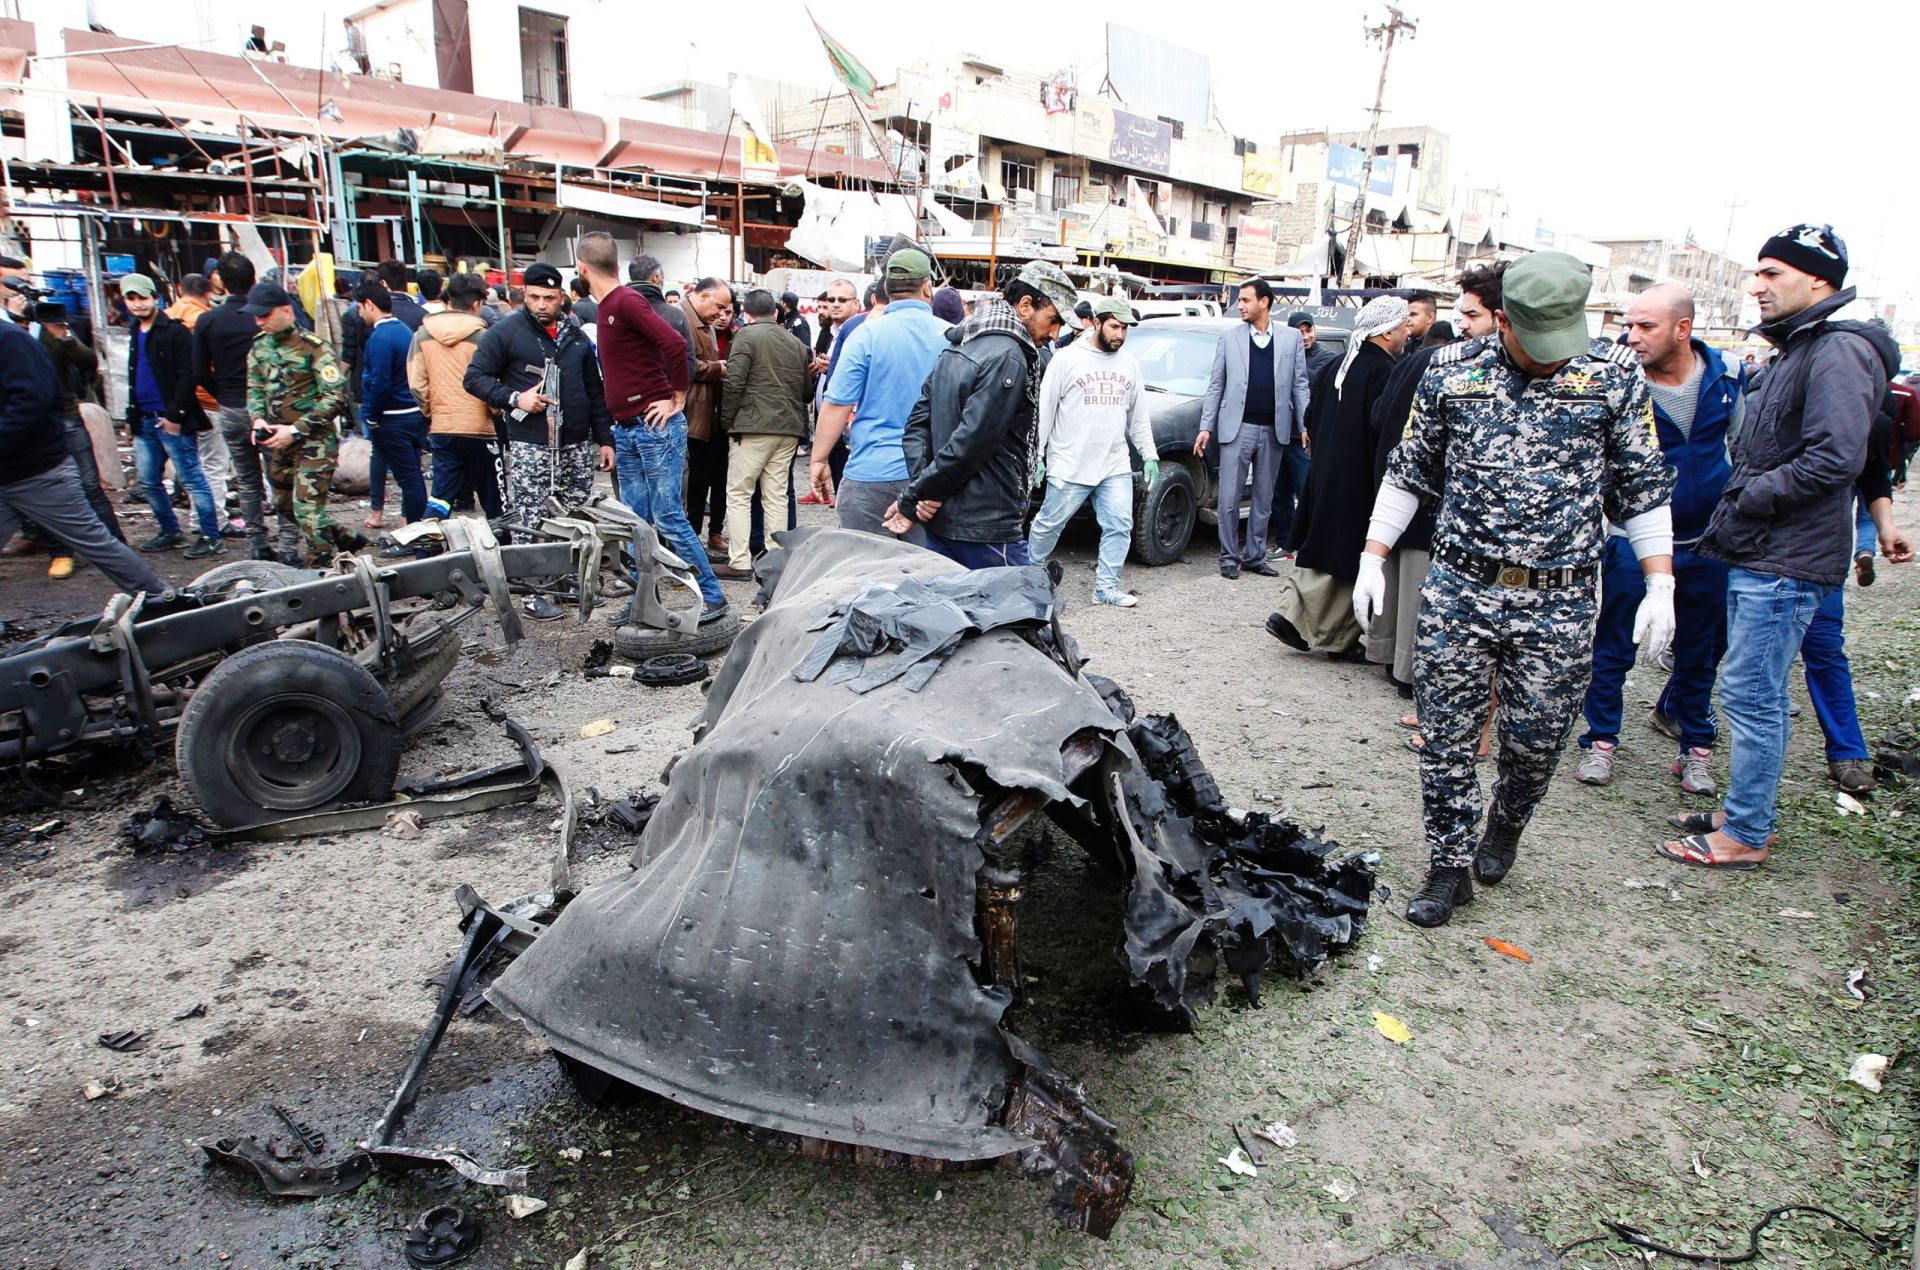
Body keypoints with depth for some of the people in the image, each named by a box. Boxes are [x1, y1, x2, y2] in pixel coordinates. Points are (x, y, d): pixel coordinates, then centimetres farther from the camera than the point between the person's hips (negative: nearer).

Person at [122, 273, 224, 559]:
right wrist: (131, 417, 19)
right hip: (144, 421, 9)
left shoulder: (175, 331, -8)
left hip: (172, 421, -9)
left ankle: (211, 537, -1)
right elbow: (134, 379, 24)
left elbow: (187, 377, -14)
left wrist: (175, 415, -18)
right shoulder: (136, 334, 17)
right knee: (149, 481, 12)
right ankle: (170, 532, 24)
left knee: (192, 479, -5)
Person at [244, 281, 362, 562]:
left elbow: (336, 397, -17)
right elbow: (254, 389, 16)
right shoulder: (259, 348, 9)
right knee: (284, 505, 15)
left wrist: (295, 430, -19)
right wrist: (258, 419, -6)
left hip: (313, 440, -8)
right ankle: (344, 539, 29)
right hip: (276, 443, 8)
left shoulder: (313, 347, -12)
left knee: (307, 508, -11)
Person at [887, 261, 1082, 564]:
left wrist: (917, 494, -3)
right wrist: (912, 498, -10)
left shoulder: (954, 349, 13)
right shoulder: (1008, 358, -16)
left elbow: (917, 423, 11)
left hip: (939, 523, 9)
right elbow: (969, 444, -20)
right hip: (987, 532, -9)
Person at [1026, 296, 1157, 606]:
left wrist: (1150, 456, 12)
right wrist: (1037, 454, -9)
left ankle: (1106, 587, 9)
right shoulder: (1067, 358, -5)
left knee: (1119, 527, -1)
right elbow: (1044, 410, -5)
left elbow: (1139, 418, 18)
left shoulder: (1129, 364, 12)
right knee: (1048, 525, 5)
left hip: (1116, 467, 5)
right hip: (1069, 466, -4)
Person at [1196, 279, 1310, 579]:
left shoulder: (1292, 338, 6)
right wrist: (1206, 427, -1)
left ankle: (1254, 556, 18)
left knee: (1263, 501, 9)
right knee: (1229, 500, -1)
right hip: (1236, 429, -1)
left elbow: (1300, 385, 5)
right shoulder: (1229, 339, 6)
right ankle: (1229, 557, 10)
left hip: (1273, 431, 1)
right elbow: (1215, 386, 5)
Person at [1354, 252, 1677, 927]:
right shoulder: (1450, 373, 1)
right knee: (1446, 738, 3)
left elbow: (1644, 487, 6)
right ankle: (1450, 866, 18)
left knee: (1536, 739, 7)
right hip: (1459, 591, 1)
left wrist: (1660, 587, 0)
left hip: (1560, 601, 0)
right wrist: (1371, 561, 5)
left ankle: (1505, 827, 38)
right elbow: (1409, 472, 9)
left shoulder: (1615, 377, 1)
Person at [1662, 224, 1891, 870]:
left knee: (1751, 695, -4)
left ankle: (1746, 835, 7)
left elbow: (1836, 459, -25)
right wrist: (1734, 519, 12)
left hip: (1786, 564, -10)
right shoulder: (1792, 351, 17)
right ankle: (1744, 809, 29)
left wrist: (1750, 499, -14)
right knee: (1751, 692, 17)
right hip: (1756, 555, 10)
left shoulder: (1839, 351, -15)